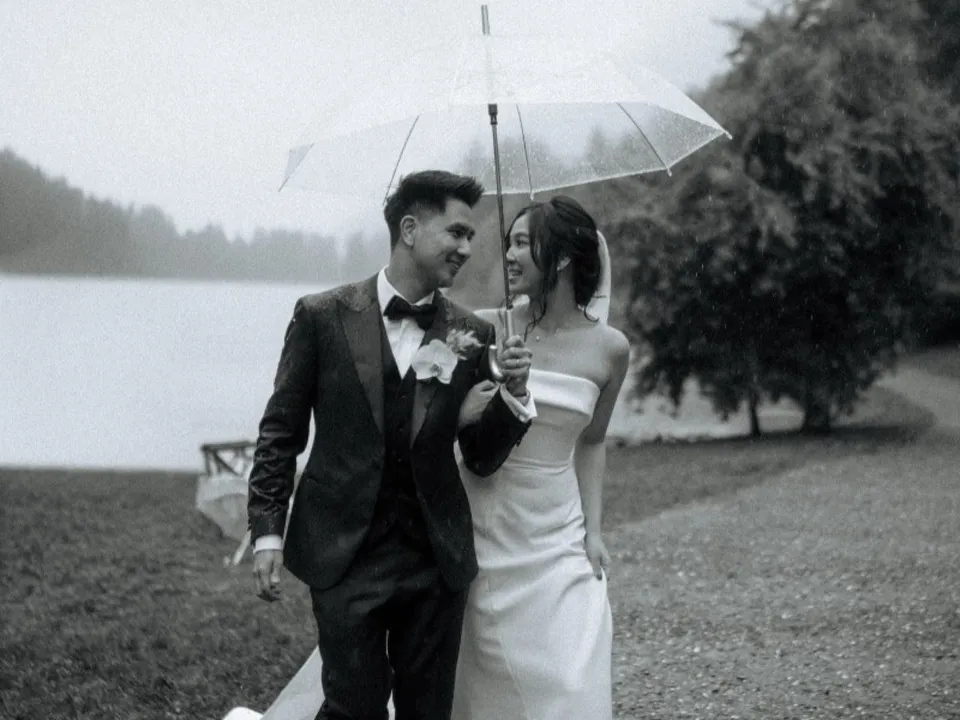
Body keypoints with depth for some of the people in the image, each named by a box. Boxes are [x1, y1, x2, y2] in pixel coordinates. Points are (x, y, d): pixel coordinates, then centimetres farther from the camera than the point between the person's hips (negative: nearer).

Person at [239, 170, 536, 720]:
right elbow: (281, 433, 2)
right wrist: (268, 531, -4)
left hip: (437, 556, 3)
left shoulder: (473, 336, 4)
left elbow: (482, 459, 7)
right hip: (347, 553, -3)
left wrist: (512, 394, -10)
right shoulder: (323, 317, -2)